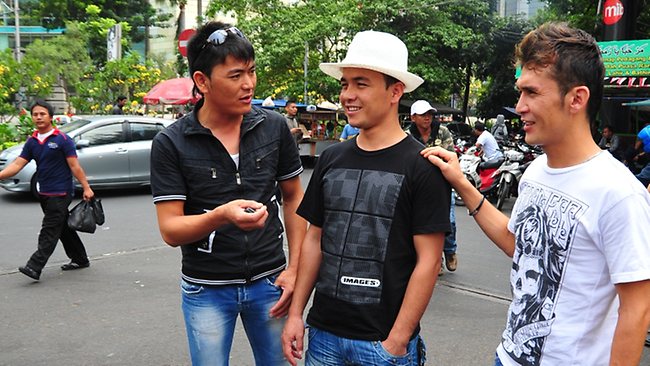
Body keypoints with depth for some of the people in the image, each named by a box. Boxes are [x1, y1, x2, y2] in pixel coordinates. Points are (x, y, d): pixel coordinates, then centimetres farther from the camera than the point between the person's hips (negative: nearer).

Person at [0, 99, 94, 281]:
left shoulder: (62, 139, -9)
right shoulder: (32, 141, 9)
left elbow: (74, 166, -10)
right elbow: (18, 164, 3)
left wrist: (86, 188, -13)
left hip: (61, 193, -7)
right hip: (44, 193, 7)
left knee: (49, 231, -8)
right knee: (64, 228, 15)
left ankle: (35, 267, -11)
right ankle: (80, 259, 27)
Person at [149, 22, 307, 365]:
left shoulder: (274, 126, -5)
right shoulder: (171, 143, -11)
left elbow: (293, 197, 5)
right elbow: (170, 230, -13)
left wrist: (294, 269, -1)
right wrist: (222, 215, -33)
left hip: (269, 282, 2)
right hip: (206, 290, -2)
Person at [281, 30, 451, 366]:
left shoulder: (423, 166, -11)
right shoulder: (331, 159, 3)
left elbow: (428, 261, -12)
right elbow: (314, 239, 8)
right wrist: (296, 313, 4)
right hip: (323, 332, 5)